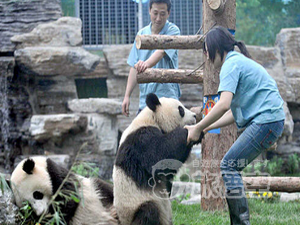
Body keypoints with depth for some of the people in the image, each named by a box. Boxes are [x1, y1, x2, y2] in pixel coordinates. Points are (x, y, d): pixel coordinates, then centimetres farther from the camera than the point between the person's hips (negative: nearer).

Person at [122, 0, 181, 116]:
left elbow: (161, 52, -22)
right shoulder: (142, 34, 12)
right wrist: (127, 96, 7)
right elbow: (134, 67, 14)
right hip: (144, 101, 5)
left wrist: (147, 63, -43)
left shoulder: (173, 31, -3)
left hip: (166, 97, -5)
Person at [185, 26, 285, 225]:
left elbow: (224, 105, -22)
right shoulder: (239, 61, 23)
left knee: (229, 165, -9)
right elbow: (234, 113, 22)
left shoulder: (231, 65, -9)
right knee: (232, 167, 12)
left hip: (266, 121, -10)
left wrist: (199, 128, -13)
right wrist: (204, 128, 18)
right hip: (270, 121, 10)